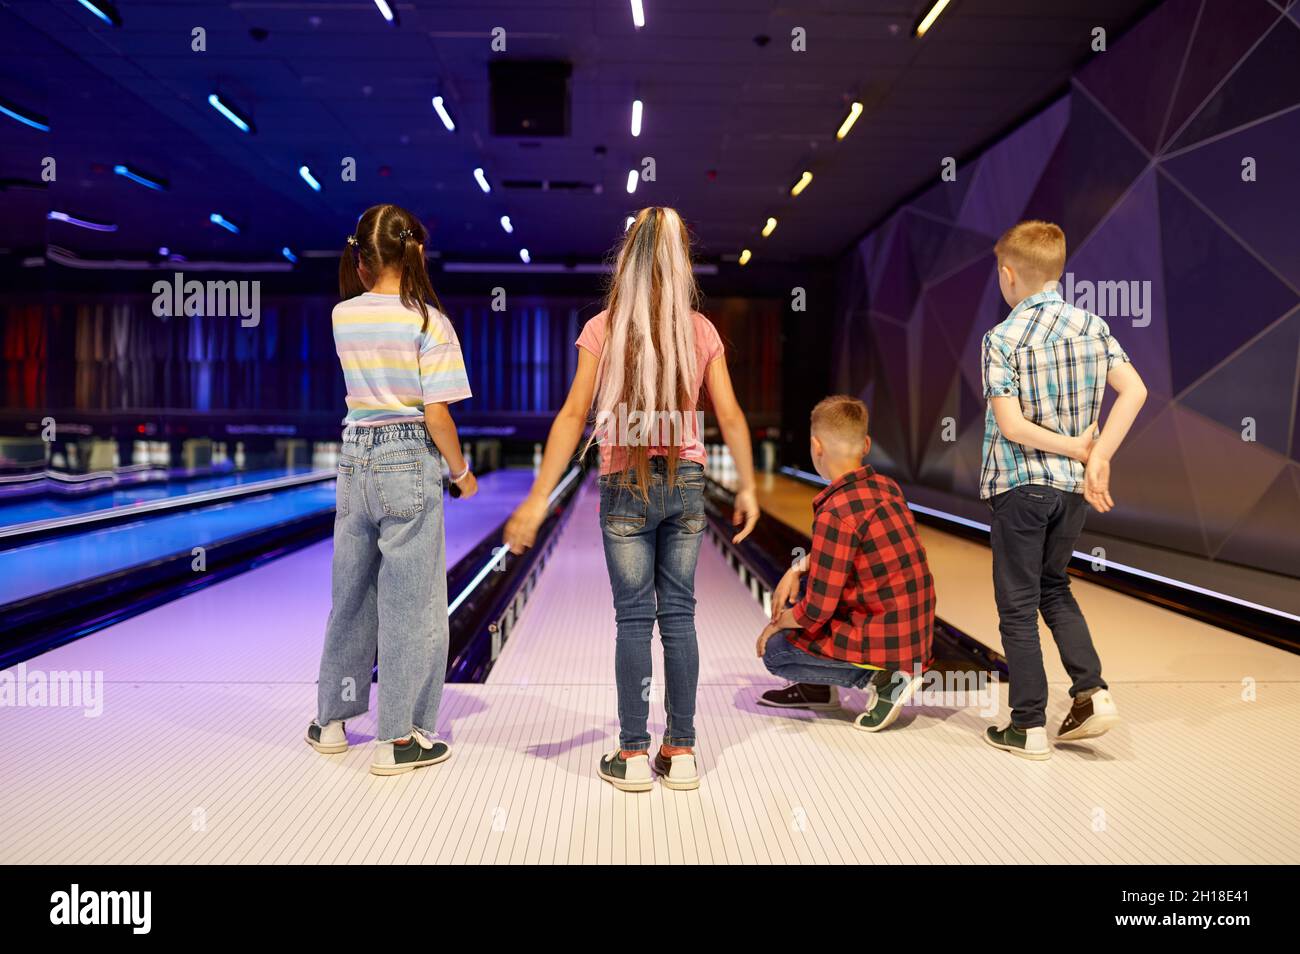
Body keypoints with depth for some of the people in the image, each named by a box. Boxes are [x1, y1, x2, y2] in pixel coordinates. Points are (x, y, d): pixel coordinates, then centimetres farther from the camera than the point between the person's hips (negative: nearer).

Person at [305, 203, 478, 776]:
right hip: (409, 463, -5)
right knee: (410, 604, 4)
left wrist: (369, 280, 15)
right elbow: (436, 414, -14)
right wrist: (462, 472, -1)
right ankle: (399, 739, 12)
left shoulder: (342, 318, 1)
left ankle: (331, 721, 31)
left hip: (355, 462, 5)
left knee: (351, 594, 18)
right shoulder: (427, 322, -12)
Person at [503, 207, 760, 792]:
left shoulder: (603, 329, -6)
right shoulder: (701, 331, 1)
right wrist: (747, 488, 12)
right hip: (685, 482, 2)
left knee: (634, 618, 4)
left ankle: (634, 755, 10)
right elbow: (730, 416, 0)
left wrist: (538, 500, -9)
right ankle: (681, 752, 15)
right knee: (679, 615, 8)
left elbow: (573, 415, -11)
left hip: (627, 485, -2)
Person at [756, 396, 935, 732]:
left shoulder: (835, 512, -23)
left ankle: (879, 679, -2)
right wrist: (798, 568, 7)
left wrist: (776, 624, 0)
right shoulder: (887, 488, 2)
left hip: (880, 642, -9)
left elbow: (815, 611, -19)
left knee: (774, 649, 8)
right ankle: (815, 688, 26)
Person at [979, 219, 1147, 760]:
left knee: (1017, 605, 6)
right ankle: (1092, 694, 13)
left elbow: (1011, 426, -19)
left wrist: (1078, 446, -9)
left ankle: (1029, 726, 12)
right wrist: (1097, 456, -10)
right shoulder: (1092, 326, 2)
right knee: (1053, 587, 24)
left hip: (1020, 484, -5)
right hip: (1073, 487, 6)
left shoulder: (1003, 339, -12)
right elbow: (1134, 390, -8)